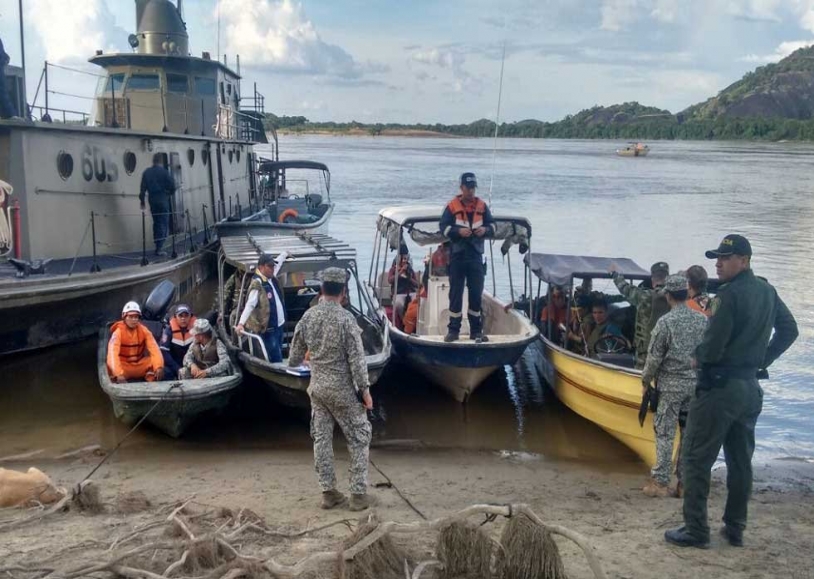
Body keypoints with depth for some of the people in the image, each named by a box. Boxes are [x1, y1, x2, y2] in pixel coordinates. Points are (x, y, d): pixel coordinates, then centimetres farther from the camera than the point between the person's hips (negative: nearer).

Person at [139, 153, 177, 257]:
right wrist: (170, 193, 13)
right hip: (163, 200, -5)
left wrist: (142, 201, 11)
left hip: (152, 201, 5)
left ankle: (157, 246, 20)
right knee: (163, 224, 0)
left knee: (156, 223, 17)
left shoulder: (146, 172, 3)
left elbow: (143, 188, 3)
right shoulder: (164, 172, -9)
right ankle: (159, 249, -6)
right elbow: (172, 186, -8)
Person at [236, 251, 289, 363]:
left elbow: (278, 262, 29)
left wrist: (284, 254, 43)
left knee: (278, 356, 17)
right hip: (268, 329, -9)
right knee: (276, 360, -9)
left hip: (279, 325, 9)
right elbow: (249, 305, -25)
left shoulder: (271, 277, 6)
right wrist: (241, 323, -35)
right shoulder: (257, 285, -19)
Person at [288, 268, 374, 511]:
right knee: (358, 438, 6)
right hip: (342, 389, -5)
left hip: (317, 387, 5)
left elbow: (295, 356, 10)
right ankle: (358, 493, 5)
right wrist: (365, 390, -9)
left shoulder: (308, 317, 0)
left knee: (321, 438, 12)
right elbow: (356, 358, -16)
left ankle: (328, 492, 16)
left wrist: (294, 362, 33)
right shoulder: (346, 318, -17)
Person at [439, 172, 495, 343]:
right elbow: (443, 227, -4)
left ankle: (476, 331, 14)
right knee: (455, 293, 2)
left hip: (475, 256, 3)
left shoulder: (482, 206, 9)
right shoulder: (452, 206, 0)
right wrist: (458, 231, -21)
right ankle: (453, 330, 9)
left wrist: (485, 229, -11)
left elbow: (492, 225, 11)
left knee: (476, 294, 5)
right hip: (457, 256, -2)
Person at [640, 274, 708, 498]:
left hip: (670, 385, -4)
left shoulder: (665, 322, -12)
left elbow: (654, 357, -9)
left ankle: (660, 482, 4)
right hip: (696, 384, 4)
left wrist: (646, 381, 4)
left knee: (665, 433, 1)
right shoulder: (703, 320, 1)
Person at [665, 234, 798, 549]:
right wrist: (762, 360, 17)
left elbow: (712, 347, -22)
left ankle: (696, 531, 3)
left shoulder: (729, 293, -18)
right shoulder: (767, 291, 7)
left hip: (719, 386, -8)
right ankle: (735, 529, 22)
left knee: (696, 459, 0)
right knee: (740, 461, 15)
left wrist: (698, 356, -1)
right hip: (751, 387, 8)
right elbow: (789, 330, 18)